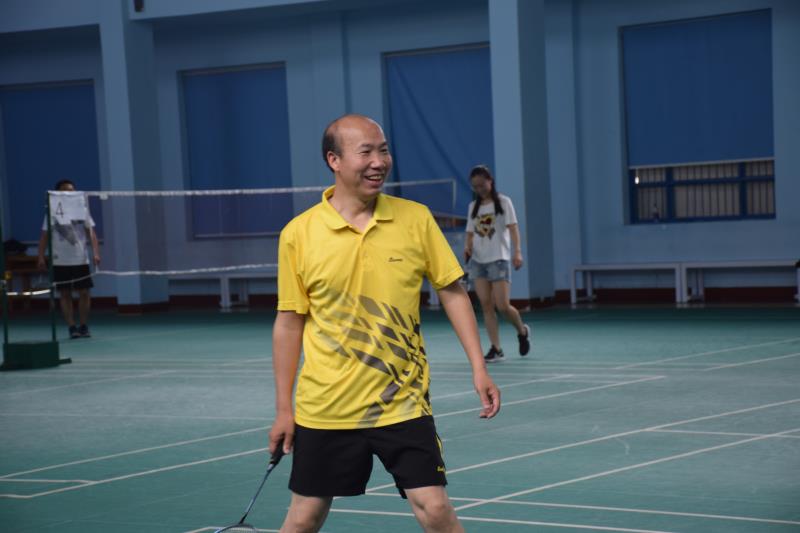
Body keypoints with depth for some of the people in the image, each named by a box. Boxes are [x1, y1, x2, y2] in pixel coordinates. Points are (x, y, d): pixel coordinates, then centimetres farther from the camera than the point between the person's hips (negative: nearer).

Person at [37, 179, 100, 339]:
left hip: (81, 260, 1)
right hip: (61, 261, -1)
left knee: (84, 293, 0)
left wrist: (95, 252, -10)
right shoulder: (53, 212, 1)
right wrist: (41, 257, -7)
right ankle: (72, 327, 5)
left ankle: (84, 326, 11)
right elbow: (44, 236, 2)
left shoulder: (82, 210, 4)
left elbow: (91, 233, 2)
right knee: (65, 294, 0)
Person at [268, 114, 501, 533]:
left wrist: (478, 368, -4)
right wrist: (283, 409, 2)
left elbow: (452, 292, 4)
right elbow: (289, 323, 1)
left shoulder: (416, 219, -2)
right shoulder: (298, 234, -5)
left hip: (402, 404, 0)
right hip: (324, 409, 0)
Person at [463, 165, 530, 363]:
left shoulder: (503, 202, 0)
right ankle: (496, 349, -1)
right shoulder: (473, 206, 13)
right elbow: (470, 233, 15)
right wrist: (467, 247, -7)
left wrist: (517, 252, -20)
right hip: (477, 261, 4)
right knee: (486, 304, -4)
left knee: (503, 306, -10)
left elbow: (513, 227, -8)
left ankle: (522, 331, 20)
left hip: (498, 259, -4)